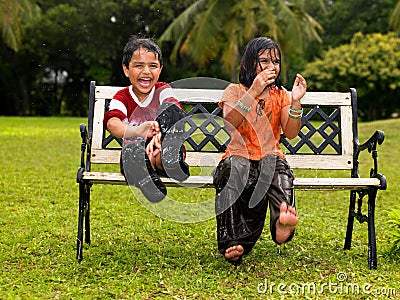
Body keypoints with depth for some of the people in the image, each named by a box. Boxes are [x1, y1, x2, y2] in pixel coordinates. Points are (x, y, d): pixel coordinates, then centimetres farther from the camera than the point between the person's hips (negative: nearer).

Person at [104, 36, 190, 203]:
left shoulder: (163, 91, 6)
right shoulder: (121, 98, 5)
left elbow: (176, 118, -18)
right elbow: (112, 123, -18)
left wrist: (159, 135, -43)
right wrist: (138, 131, -43)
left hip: (163, 155, 0)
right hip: (136, 157, 0)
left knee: (170, 109, -24)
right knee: (131, 149, -38)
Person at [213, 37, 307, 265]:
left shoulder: (281, 95, 15)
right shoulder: (234, 91, 9)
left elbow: (291, 133, 1)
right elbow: (230, 123, -13)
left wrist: (296, 101, -14)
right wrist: (253, 91, -20)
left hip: (270, 157, 2)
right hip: (239, 156, -1)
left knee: (278, 168, -35)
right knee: (235, 167, -37)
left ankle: (282, 219, -60)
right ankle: (233, 241, -38)